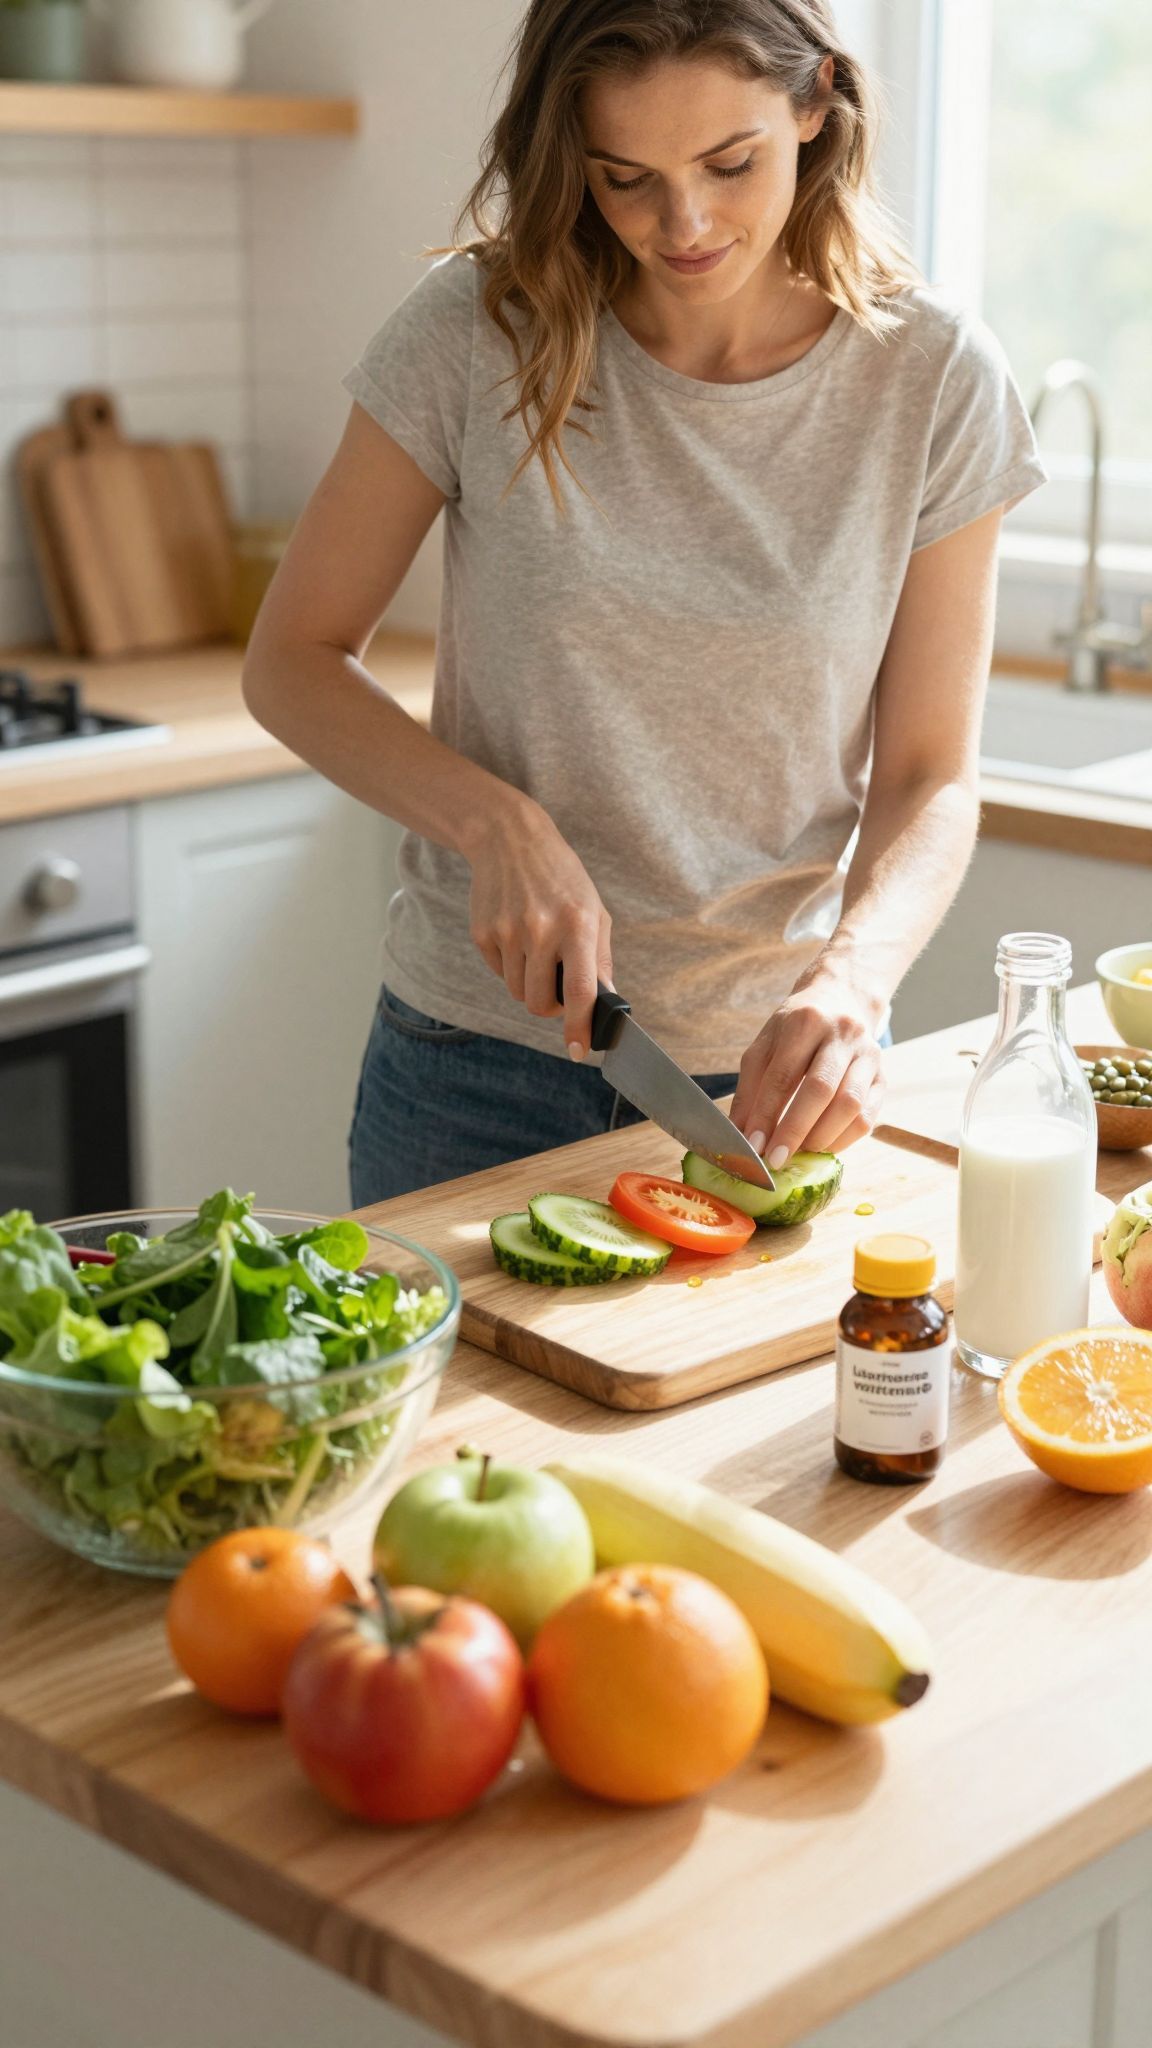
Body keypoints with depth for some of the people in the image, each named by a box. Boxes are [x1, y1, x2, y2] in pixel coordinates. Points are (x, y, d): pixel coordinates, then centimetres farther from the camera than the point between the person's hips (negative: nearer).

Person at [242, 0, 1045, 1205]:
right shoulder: (480, 331, -10)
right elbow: (292, 662, -4)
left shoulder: (934, 382, -8)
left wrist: (852, 979, -25)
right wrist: (499, 824, -20)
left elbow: (929, 776, -6)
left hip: (782, 1063, 1)